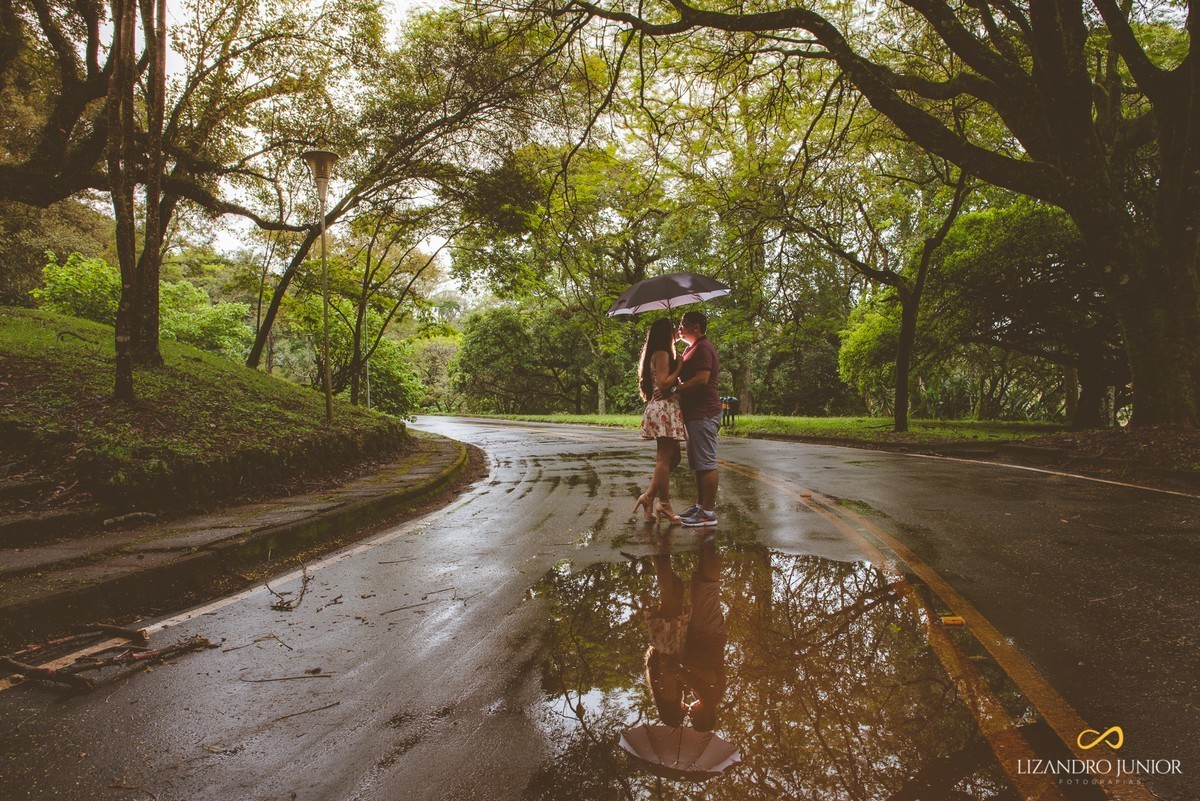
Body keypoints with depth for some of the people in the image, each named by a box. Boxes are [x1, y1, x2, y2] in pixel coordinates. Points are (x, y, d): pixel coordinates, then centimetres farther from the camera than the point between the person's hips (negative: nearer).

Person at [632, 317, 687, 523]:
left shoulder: (659, 354, 21)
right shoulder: (662, 354, -9)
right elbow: (664, 383, -18)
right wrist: (679, 367, -10)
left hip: (666, 408, 10)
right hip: (664, 408, -10)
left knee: (672, 457, 11)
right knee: (665, 458, -5)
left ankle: (648, 497, 11)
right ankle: (664, 505, 0)